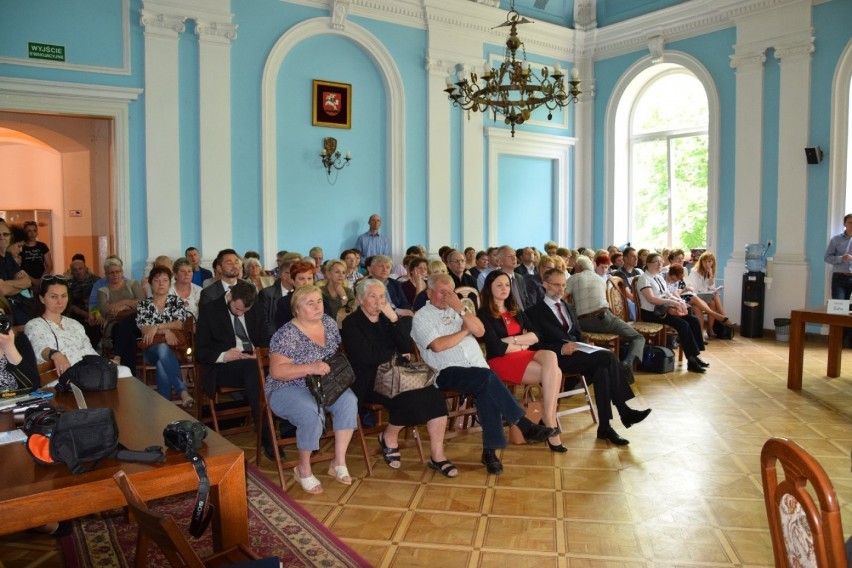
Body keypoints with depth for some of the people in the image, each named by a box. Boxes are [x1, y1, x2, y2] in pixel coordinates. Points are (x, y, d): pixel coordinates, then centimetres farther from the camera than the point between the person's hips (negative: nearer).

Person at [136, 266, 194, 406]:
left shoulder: (176, 301, 12)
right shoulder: (143, 304, 13)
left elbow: (179, 324, -3)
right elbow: (143, 329, -1)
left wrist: (156, 327, -13)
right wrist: (166, 331, -16)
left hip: (174, 348, 0)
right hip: (151, 349, 0)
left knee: (162, 365, -35)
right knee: (163, 348, -37)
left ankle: (164, 403, -31)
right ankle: (183, 392, -46)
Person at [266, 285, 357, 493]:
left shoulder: (328, 323, 5)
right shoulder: (287, 334, -15)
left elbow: (339, 352, 18)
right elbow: (276, 371, -21)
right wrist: (311, 368, -31)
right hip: (288, 389, -6)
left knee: (349, 401, -24)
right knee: (313, 413, -34)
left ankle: (339, 462, -12)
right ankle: (303, 468, -9)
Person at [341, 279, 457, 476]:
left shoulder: (386, 319, 15)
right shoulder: (351, 324, -1)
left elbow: (405, 347, 3)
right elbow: (367, 357, -14)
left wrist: (394, 318, -9)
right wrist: (395, 354, -1)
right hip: (369, 381, -5)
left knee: (434, 395, -20)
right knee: (410, 398, -31)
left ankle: (437, 456, -15)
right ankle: (389, 438, -1)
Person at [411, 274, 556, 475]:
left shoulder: (458, 310, 20)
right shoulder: (421, 317, 5)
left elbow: (480, 331, 6)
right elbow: (438, 345, -11)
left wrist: (460, 308, -3)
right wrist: (464, 331, 1)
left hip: (478, 369, 4)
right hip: (448, 373, -4)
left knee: (486, 389, -29)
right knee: (488, 378, -31)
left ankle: (490, 450, -24)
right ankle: (524, 425, -25)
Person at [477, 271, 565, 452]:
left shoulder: (515, 310, 19)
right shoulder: (484, 313, -2)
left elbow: (537, 335, 6)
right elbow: (497, 348, -12)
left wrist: (513, 340, -10)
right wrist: (523, 344, 0)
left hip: (524, 355, 6)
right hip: (501, 360, -6)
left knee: (550, 356, -29)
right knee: (553, 373, -25)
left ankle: (548, 420, -27)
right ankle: (551, 423, -17)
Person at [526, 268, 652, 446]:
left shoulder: (568, 307, 27)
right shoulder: (535, 311, 3)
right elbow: (537, 345, -6)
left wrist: (583, 347, 4)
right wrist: (561, 349, -22)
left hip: (576, 353, 6)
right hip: (558, 358, -6)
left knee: (601, 370, -28)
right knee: (608, 356, -25)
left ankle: (604, 427, -25)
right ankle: (624, 411, -18)